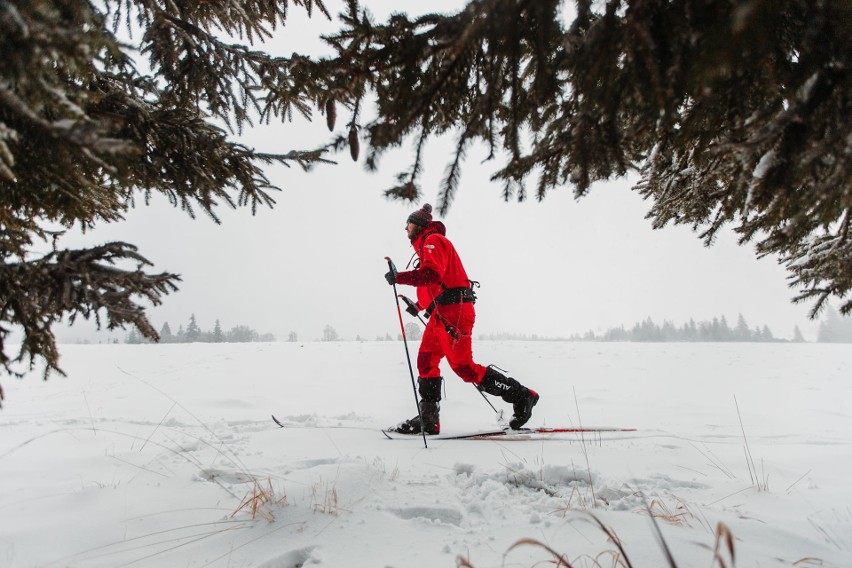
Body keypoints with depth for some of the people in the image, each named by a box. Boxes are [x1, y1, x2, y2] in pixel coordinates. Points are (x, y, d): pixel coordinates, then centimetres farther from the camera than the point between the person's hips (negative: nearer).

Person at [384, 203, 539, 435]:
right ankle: (428, 419, 9)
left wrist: (399, 277, -19)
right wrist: (418, 305, 28)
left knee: (463, 367, -9)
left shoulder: (433, 240, -3)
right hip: (442, 313, 10)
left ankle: (521, 396, -2)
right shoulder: (427, 245, 27)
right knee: (426, 360, 6)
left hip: (453, 311, -10)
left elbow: (432, 274, -21)